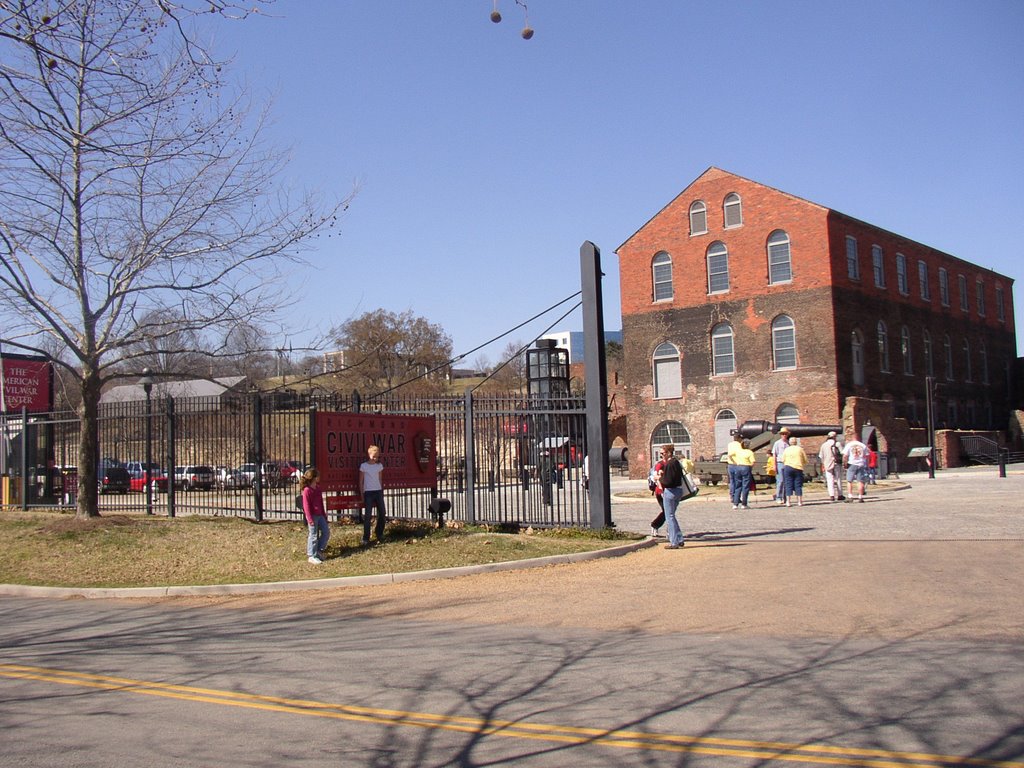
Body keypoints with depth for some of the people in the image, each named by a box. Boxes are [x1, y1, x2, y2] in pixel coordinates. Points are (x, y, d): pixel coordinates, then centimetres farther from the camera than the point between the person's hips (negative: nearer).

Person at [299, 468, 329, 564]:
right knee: (313, 535, -1)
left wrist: (324, 514, 20)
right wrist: (310, 519, -17)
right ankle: (312, 556, 8)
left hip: (320, 515, 8)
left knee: (326, 532, 9)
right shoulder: (307, 490, -15)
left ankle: (319, 551, 24)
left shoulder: (318, 488, 10)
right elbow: (306, 506, -15)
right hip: (312, 515, -8)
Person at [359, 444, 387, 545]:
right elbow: (361, 481, 0)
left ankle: (380, 536, 14)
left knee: (382, 514, 1)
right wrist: (362, 495, -2)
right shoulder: (363, 466, -4)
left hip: (378, 491, 4)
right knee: (367, 515, -5)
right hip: (368, 492, -4)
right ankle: (366, 538, 1)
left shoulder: (379, 466, 7)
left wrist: (382, 492, 11)